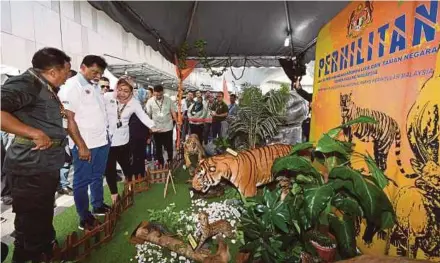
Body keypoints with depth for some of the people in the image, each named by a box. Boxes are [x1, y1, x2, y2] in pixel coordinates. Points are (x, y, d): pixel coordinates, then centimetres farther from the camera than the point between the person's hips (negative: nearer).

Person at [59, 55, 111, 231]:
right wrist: (81, 146, -18)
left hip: (102, 141, 8)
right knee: (82, 181, 6)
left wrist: (106, 135, 13)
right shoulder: (71, 86, -12)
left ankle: (98, 206, 34)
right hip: (85, 144, -7)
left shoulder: (95, 86, 12)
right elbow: (68, 119, -16)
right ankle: (84, 218, 18)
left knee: (98, 177, 19)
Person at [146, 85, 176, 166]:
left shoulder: (168, 100, -4)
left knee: (169, 146, 11)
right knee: (158, 147, 13)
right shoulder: (150, 101, -5)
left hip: (168, 127, 0)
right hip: (156, 128, 0)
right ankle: (160, 162, 27)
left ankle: (170, 161, 30)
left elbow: (173, 112, 1)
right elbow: (148, 115, -3)